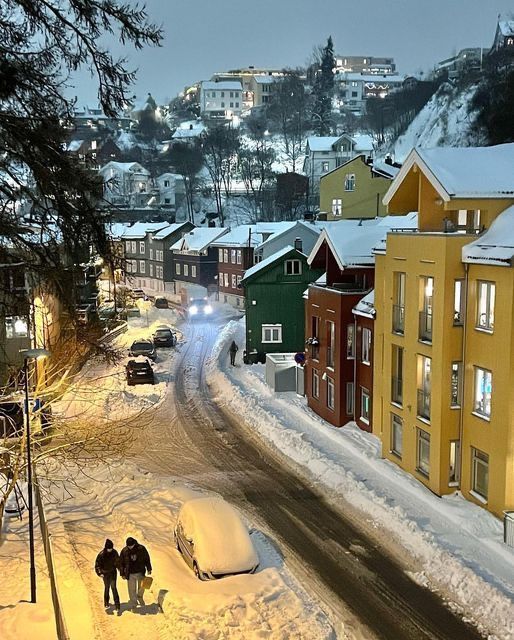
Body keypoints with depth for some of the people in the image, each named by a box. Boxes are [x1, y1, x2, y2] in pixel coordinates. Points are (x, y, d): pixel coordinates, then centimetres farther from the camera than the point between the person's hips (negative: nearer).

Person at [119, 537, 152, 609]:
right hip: (130, 574, 0)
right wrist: (122, 574, 0)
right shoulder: (124, 551, -8)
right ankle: (133, 603, 18)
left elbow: (147, 559, 3)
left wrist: (149, 569, 4)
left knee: (141, 587, 12)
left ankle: (140, 597, 41)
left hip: (140, 572, 0)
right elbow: (121, 563, 1)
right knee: (132, 590, 4)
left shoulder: (141, 549, -9)